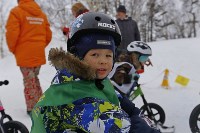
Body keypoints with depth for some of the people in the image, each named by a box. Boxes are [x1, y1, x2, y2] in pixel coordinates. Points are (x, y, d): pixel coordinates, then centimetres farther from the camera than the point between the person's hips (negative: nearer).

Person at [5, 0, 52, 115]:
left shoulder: (17, 12, -6)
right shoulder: (41, 14, 13)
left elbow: (12, 33, -13)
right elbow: (48, 35, 13)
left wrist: (13, 49, 2)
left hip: (24, 54, -5)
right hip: (39, 55, 6)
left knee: (29, 81, 1)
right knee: (34, 79, 18)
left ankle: (33, 108, 4)